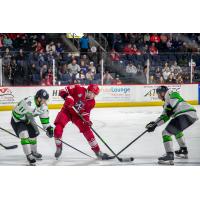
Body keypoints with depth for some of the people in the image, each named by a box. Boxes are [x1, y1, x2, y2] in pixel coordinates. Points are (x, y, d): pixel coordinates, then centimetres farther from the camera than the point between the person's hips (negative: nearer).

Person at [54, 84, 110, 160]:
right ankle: (58, 147, 5)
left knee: (87, 130, -7)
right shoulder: (78, 89, -22)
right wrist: (67, 97, -42)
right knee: (58, 128, -22)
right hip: (67, 111, -3)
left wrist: (87, 120, -24)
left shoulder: (91, 102, -8)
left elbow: (85, 113, -4)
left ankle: (97, 151, 4)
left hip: (77, 114, 3)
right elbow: (63, 91, -22)